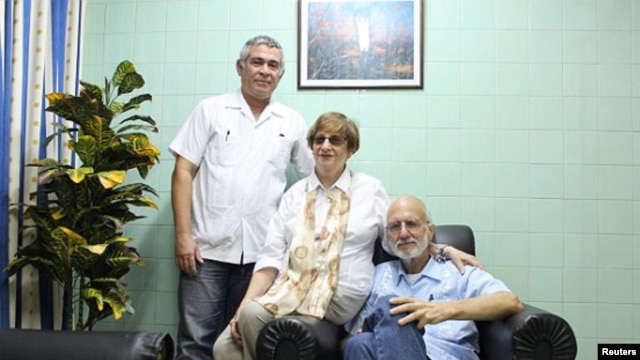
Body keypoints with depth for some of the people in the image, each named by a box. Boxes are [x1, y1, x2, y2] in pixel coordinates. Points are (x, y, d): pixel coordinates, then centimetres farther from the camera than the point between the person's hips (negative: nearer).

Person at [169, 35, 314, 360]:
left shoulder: (292, 122, 10)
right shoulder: (210, 110, 4)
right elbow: (183, 172, 0)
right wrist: (183, 235, -8)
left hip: (261, 251, 2)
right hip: (207, 247, -2)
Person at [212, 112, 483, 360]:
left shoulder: (370, 189, 5)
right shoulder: (295, 194, 9)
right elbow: (271, 255, 4)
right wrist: (247, 302, -7)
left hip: (338, 296, -3)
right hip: (290, 286, 3)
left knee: (254, 315, -24)